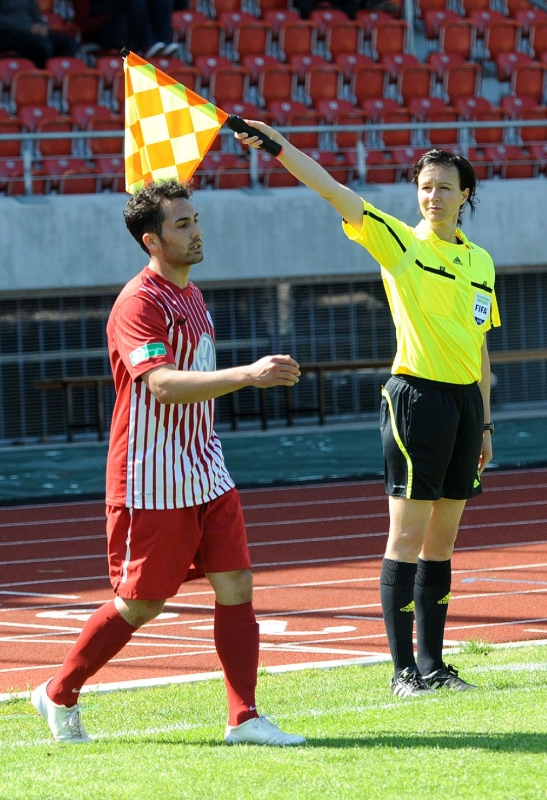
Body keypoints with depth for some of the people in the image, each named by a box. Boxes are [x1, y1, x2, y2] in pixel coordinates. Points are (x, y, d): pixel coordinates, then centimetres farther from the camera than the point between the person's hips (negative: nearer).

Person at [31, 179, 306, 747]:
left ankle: (243, 719, -1)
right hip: (152, 483, -8)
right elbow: (161, 384, -32)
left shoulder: (190, 296, 13)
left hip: (205, 476, 8)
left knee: (235, 585, -2)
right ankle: (59, 695, 19)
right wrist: (246, 374, -40)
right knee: (141, 602, 1)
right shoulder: (139, 304, -17)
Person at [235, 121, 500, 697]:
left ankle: (432, 664, 14)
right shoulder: (398, 242, -2)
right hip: (417, 395, -6)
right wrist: (279, 146, -24)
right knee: (408, 537, -5)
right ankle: (404, 669, -2)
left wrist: (484, 422, 18)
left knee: (442, 541, 9)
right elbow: (333, 191, -12)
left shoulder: (480, 261, 14)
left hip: (466, 398, 6)